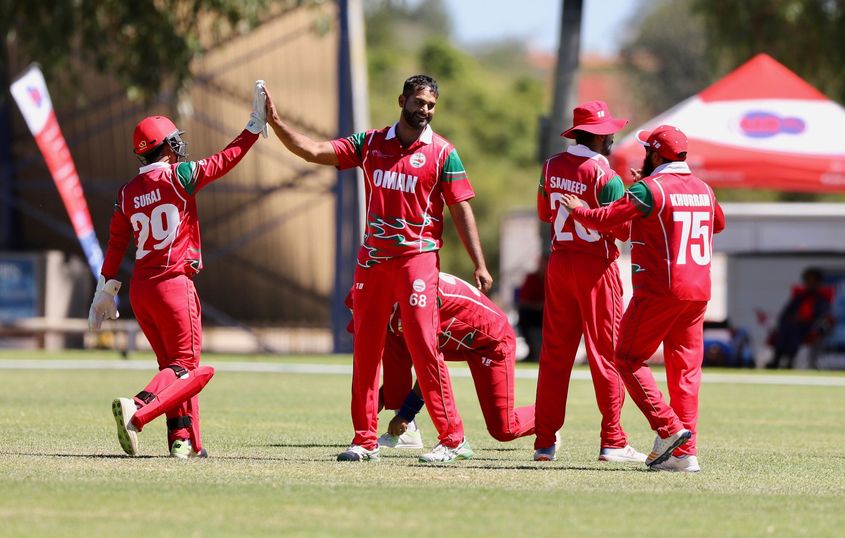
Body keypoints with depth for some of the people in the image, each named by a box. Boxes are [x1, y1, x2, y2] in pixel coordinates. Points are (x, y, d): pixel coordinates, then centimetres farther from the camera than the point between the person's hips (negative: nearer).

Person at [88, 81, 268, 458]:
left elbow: (116, 244, 10)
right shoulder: (179, 176, -6)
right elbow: (227, 158, -4)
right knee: (186, 368, -3)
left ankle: (185, 440, 10)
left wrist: (105, 291, 15)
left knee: (174, 364, 17)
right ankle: (136, 411, -27)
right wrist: (257, 123, 3)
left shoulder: (128, 193, 8)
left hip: (139, 290, 6)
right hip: (173, 284, -6)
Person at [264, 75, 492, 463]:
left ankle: (452, 440, -7)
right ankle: (365, 441, 12)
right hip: (372, 257, 5)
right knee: (365, 348, 6)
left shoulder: (442, 153, -1)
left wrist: (479, 265, -8)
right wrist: (276, 123, -6)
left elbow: (461, 210, -2)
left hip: (417, 259, -5)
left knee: (424, 347, -11)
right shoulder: (370, 143, 9)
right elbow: (314, 152, 5)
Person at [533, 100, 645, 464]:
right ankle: (612, 441, 0)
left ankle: (545, 442, 5)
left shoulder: (552, 166, 5)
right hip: (596, 268, -6)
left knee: (554, 353, 7)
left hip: (559, 264, 6)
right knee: (606, 354, 0)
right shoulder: (605, 175, -15)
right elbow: (622, 229, -14)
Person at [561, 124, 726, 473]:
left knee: (628, 359, 4)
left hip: (659, 290, -7)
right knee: (685, 369, 7)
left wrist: (576, 209, 7)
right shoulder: (703, 190, 11)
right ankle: (684, 453, 3)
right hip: (699, 291, 7)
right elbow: (718, 223, 31)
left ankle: (668, 428, -10)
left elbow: (605, 219, -13)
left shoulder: (650, 188, -10)